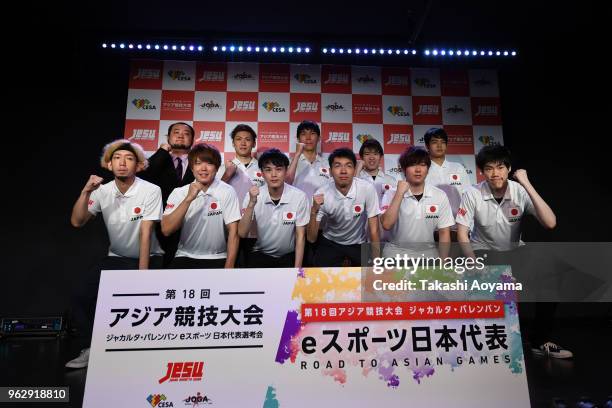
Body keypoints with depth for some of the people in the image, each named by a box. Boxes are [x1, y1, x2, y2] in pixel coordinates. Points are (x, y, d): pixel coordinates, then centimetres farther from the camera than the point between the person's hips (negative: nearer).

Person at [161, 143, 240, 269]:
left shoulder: (227, 192, -6)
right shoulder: (179, 193, -1)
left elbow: (233, 231, -6)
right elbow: (166, 230, -12)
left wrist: (229, 266, -11)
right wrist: (188, 199, -21)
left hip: (217, 259, -1)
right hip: (185, 258, 1)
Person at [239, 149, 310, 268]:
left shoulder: (299, 196, -13)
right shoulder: (253, 195, -10)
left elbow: (300, 236, -6)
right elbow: (242, 234, -16)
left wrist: (297, 269, -10)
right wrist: (251, 204, -28)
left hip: (289, 255, 0)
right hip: (261, 254, 0)